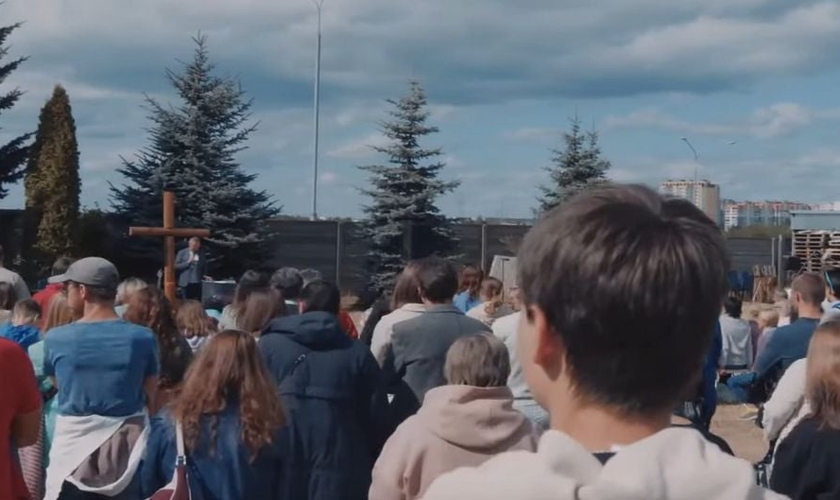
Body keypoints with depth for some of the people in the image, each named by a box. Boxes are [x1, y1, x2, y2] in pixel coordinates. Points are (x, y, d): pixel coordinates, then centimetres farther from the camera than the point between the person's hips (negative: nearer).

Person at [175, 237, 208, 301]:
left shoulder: (202, 253, 9)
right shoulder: (182, 253, 3)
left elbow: (204, 267, 17)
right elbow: (176, 266, -1)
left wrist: (205, 275, -1)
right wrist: (188, 262, -12)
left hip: (198, 283, 2)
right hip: (186, 283, -2)